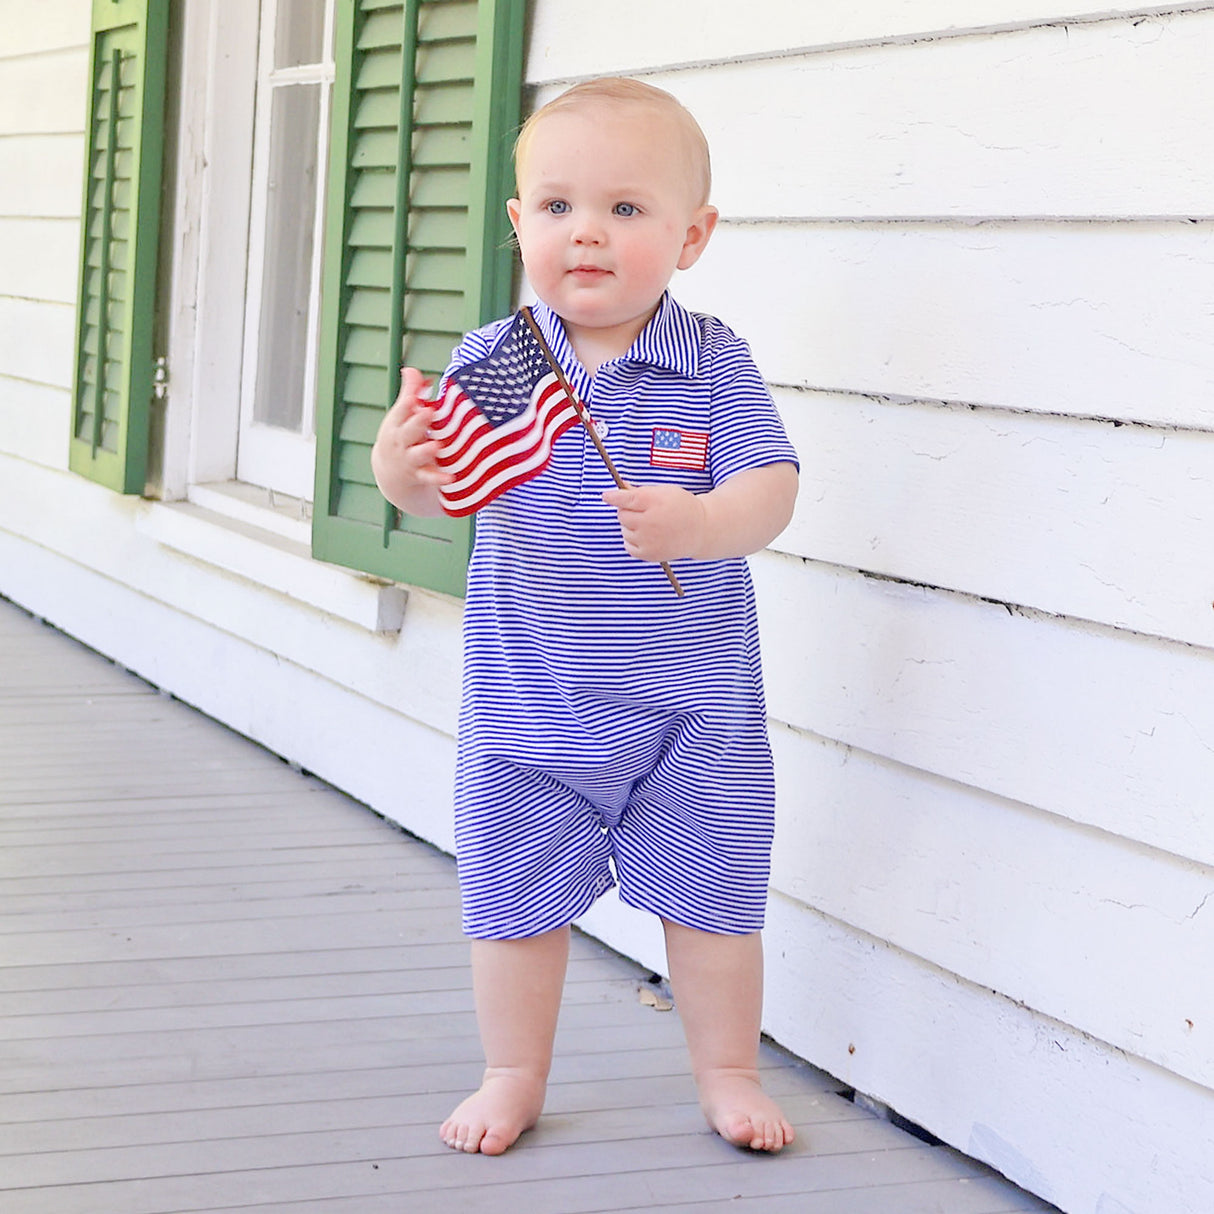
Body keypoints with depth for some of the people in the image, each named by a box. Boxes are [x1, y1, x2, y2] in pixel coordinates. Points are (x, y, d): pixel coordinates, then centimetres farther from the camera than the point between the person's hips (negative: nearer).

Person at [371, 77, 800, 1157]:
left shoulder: (714, 365, -8)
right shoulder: (492, 361, -6)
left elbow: (770, 490, -16)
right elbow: (448, 491, -10)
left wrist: (697, 523, -37)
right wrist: (403, 473, -34)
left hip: (692, 702, -1)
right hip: (530, 703, 1)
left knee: (711, 893, 10)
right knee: (514, 894, 11)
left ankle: (729, 1073, 29)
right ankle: (514, 1076, 30)